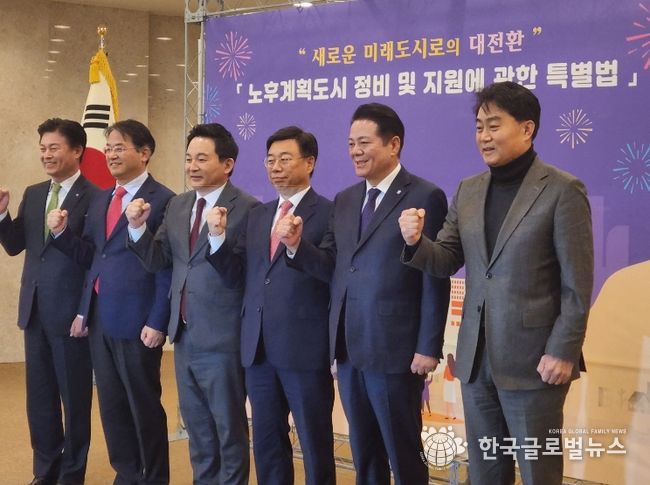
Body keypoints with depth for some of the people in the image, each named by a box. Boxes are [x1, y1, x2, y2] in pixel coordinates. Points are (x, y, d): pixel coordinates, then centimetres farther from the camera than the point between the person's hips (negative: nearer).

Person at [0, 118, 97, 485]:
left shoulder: (93, 198, -12)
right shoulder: (33, 194, 10)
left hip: (70, 311, -7)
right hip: (35, 308, 7)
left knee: (74, 396, 6)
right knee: (39, 396, 15)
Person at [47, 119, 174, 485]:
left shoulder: (163, 200, -9)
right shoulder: (101, 201, 15)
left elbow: (167, 268, -13)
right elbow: (92, 258, 16)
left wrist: (157, 322, -16)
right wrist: (63, 233, 0)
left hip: (136, 320, -7)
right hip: (100, 317, 7)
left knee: (144, 404, 4)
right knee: (111, 403, 13)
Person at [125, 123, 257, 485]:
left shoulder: (247, 209, -14)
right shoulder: (177, 206, 9)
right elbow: (158, 261, 3)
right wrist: (138, 227, -9)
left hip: (222, 338, -7)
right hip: (184, 335, 7)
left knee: (229, 426, 8)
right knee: (197, 424, 19)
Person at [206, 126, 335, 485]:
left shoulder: (329, 214, -6)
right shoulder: (256, 217, 14)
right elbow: (235, 277, 7)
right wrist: (219, 236, -6)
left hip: (305, 347, -6)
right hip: (258, 347, 6)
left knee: (315, 443, 4)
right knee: (266, 442, 14)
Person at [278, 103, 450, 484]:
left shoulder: (425, 197, -7)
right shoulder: (345, 201, 13)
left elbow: (435, 280, -10)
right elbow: (333, 269, 8)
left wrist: (429, 348, -13)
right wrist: (297, 245, -9)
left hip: (395, 350, -6)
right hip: (349, 349, 7)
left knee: (403, 452, 5)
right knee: (363, 452, 16)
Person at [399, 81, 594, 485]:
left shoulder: (562, 190, -9)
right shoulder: (468, 190, 9)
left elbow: (577, 285, -10)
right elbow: (447, 261, 10)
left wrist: (563, 352, -13)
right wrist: (416, 242, -11)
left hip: (533, 360, -6)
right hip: (476, 360, 6)